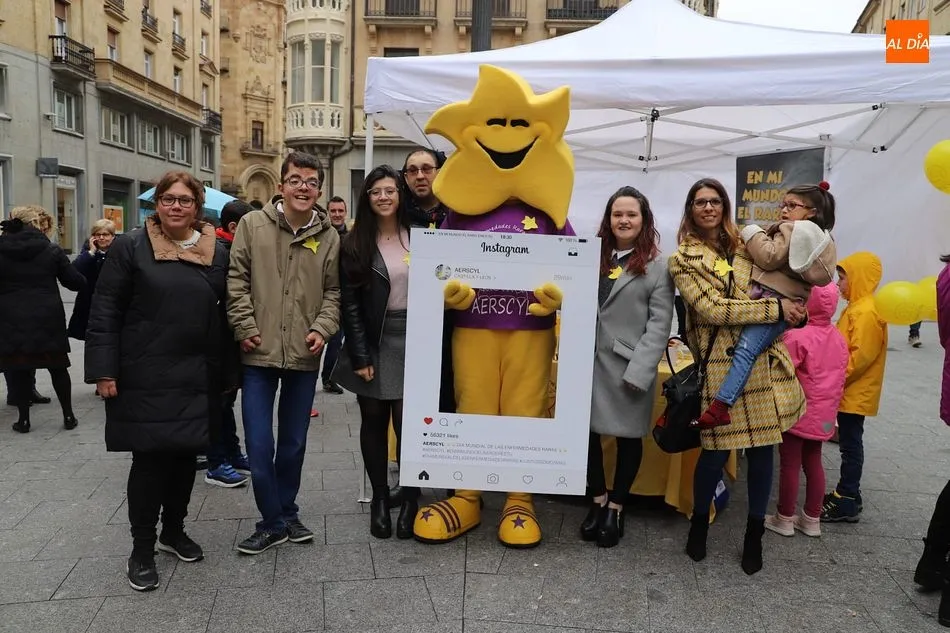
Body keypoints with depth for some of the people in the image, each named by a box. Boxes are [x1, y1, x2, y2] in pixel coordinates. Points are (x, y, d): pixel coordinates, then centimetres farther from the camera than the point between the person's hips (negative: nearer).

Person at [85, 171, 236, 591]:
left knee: (185, 456, 13)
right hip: (146, 378, -3)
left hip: (197, 379, 4)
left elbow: (224, 316, 9)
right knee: (149, 459, 1)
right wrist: (105, 371, -10)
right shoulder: (130, 247, -3)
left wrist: (228, 373, 7)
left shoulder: (217, 253, 7)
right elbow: (105, 311, -4)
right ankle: (142, 549, 17)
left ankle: (174, 530, 33)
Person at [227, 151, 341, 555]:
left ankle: (286, 514, 33)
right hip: (259, 354, -1)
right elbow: (236, 280, -1)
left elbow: (333, 291, 7)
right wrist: (245, 327, -8)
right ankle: (273, 521, 19)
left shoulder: (329, 237, 4)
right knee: (259, 445, 1)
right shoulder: (252, 225, 0)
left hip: (304, 356, 2)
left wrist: (322, 328, -7)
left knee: (294, 443, 14)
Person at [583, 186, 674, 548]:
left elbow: (659, 325, -7)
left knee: (628, 436, 9)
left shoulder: (657, 268, -1)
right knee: (585, 430, 7)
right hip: (590, 362, 4)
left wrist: (637, 371, -15)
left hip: (629, 367, -3)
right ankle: (598, 500, 28)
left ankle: (616, 507, 28)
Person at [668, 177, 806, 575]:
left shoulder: (746, 246, 14)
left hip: (765, 362, 4)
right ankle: (699, 523, 28)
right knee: (716, 452, 1)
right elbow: (713, 309, -12)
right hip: (721, 367, -4)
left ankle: (754, 534, 27)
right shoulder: (683, 260, -1)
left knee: (762, 450, 8)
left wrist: (786, 310, 3)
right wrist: (775, 308, -13)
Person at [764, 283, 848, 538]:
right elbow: (840, 377, 13)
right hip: (823, 416, 7)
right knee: (813, 463, 16)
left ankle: (784, 519, 16)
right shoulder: (838, 338, 4)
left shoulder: (797, 337, -21)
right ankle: (812, 520, 26)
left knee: (790, 465, 4)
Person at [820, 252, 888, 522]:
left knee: (850, 445, -1)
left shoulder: (866, 312, -19)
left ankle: (847, 502, 7)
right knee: (849, 444, 15)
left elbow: (861, 356, -24)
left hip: (855, 393, -9)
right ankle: (846, 494, 25)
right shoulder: (857, 307, 12)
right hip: (850, 391, 9)